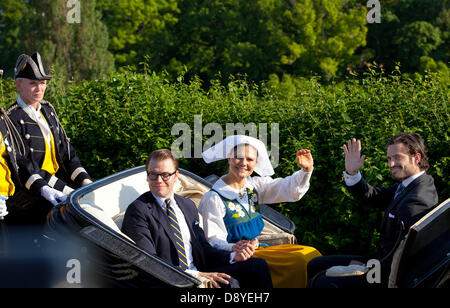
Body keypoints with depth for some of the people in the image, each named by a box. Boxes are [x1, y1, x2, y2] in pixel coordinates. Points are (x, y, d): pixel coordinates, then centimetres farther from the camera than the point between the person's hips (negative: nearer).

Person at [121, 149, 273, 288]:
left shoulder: (188, 206, 18)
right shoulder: (138, 210, -6)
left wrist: (232, 257, 0)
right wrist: (195, 275, -22)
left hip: (200, 273, 7)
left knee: (257, 266, -9)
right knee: (228, 283, -30)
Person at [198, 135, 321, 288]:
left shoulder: (255, 185, 9)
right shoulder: (213, 199, -12)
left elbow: (290, 189, 0)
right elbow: (215, 241, -15)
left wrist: (306, 170, -19)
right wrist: (234, 248, -36)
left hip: (256, 249, 8)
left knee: (311, 253, -7)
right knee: (299, 261, -22)